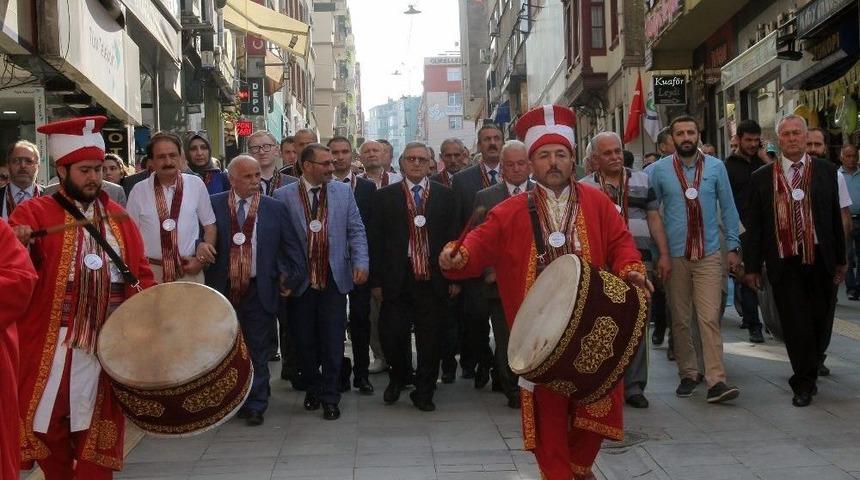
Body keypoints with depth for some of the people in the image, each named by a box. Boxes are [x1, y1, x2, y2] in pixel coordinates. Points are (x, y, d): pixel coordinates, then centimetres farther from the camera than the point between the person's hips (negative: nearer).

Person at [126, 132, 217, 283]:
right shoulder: (139, 191, 0)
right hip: (150, 272, 0)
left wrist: (203, 259, -5)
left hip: (189, 271, 0)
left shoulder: (196, 184, 0)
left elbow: (209, 225, 7)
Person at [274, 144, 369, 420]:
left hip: (334, 280, 1)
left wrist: (360, 263, -8)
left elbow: (356, 230, 4)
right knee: (305, 341, 10)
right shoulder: (284, 196, -1)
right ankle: (313, 389, 28)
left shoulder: (343, 192, 5)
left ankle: (330, 397, 12)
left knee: (333, 342, 2)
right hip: (300, 283, -1)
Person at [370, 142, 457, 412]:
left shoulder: (444, 195, 6)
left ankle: (424, 391, 20)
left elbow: (452, 236, 5)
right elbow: (376, 241, 2)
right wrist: (376, 281, -2)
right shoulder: (385, 197, 4)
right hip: (397, 279, 0)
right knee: (392, 334, -1)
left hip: (433, 279, 1)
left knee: (429, 339, 5)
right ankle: (398, 378, 28)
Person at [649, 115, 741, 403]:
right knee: (680, 319, 8)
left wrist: (733, 247, 3)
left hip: (709, 254, -1)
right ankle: (688, 374, 20)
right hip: (674, 255, 1)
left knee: (710, 318, -7)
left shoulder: (715, 167, 2)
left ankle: (716, 382, -8)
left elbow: (728, 208, 6)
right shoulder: (659, 170, 0)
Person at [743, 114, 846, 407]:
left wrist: (840, 259, 8)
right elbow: (754, 225, 5)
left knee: (818, 321, 8)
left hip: (820, 260, 2)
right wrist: (752, 266, 2)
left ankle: (806, 376, 29)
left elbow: (835, 216, 9)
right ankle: (805, 383, 9)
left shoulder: (825, 171, 7)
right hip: (784, 262, -1)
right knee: (796, 324, -3)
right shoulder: (763, 177, 4)